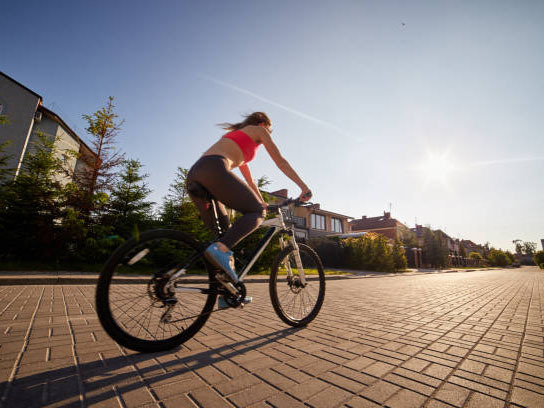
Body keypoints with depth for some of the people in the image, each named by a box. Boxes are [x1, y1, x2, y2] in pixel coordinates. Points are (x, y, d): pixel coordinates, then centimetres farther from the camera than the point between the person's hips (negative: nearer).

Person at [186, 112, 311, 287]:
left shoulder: (236, 135, 40)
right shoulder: (259, 130, 19)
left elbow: (249, 181, 42)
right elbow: (280, 161, 12)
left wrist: (262, 203, 46)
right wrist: (304, 186, 16)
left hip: (193, 176, 9)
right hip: (214, 169, -9)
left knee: (224, 232, 13)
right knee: (257, 212, -3)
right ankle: (221, 249, -26)